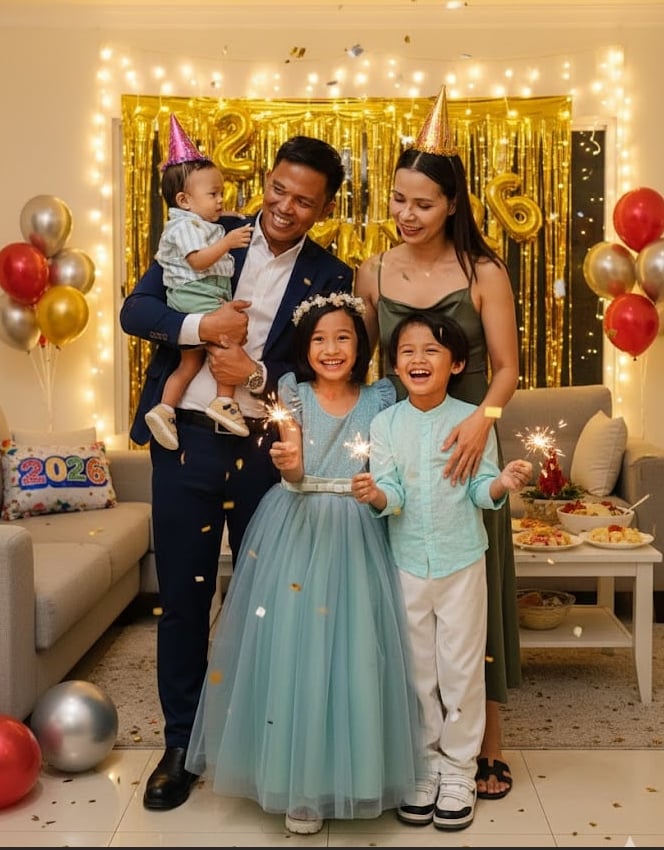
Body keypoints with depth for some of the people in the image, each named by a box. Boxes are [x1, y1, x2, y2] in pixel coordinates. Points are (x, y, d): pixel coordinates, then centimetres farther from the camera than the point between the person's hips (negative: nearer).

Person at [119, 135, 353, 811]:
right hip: (187, 441, 0)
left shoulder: (329, 277, 3)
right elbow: (134, 309, -1)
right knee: (182, 596, 8)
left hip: (268, 449, 0)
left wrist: (258, 374, -17)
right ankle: (181, 744, 24)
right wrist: (199, 325, -19)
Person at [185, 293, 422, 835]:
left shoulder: (380, 399, 4)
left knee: (352, 653, 2)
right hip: (297, 532, -1)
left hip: (357, 538, 1)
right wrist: (289, 465, -30)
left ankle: (351, 773, 21)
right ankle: (300, 786, 15)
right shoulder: (293, 393, 1)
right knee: (291, 646, 0)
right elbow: (296, 476, -10)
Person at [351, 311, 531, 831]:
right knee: (417, 669, 12)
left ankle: (458, 770, 23)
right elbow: (391, 493, -8)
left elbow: (481, 491, -5)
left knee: (461, 667, 7)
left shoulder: (472, 419, -6)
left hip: (462, 561, -1)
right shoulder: (385, 423, -2)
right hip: (407, 563, 2)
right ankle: (424, 765, 28)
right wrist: (376, 495, -29)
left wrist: (503, 483, -26)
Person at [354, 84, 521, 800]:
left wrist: (481, 419, -25)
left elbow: (505, 367, -7)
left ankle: (487, 743, 22)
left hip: (463, 448, -2)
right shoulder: (372, 273, 3)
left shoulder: (483, 274, -6)